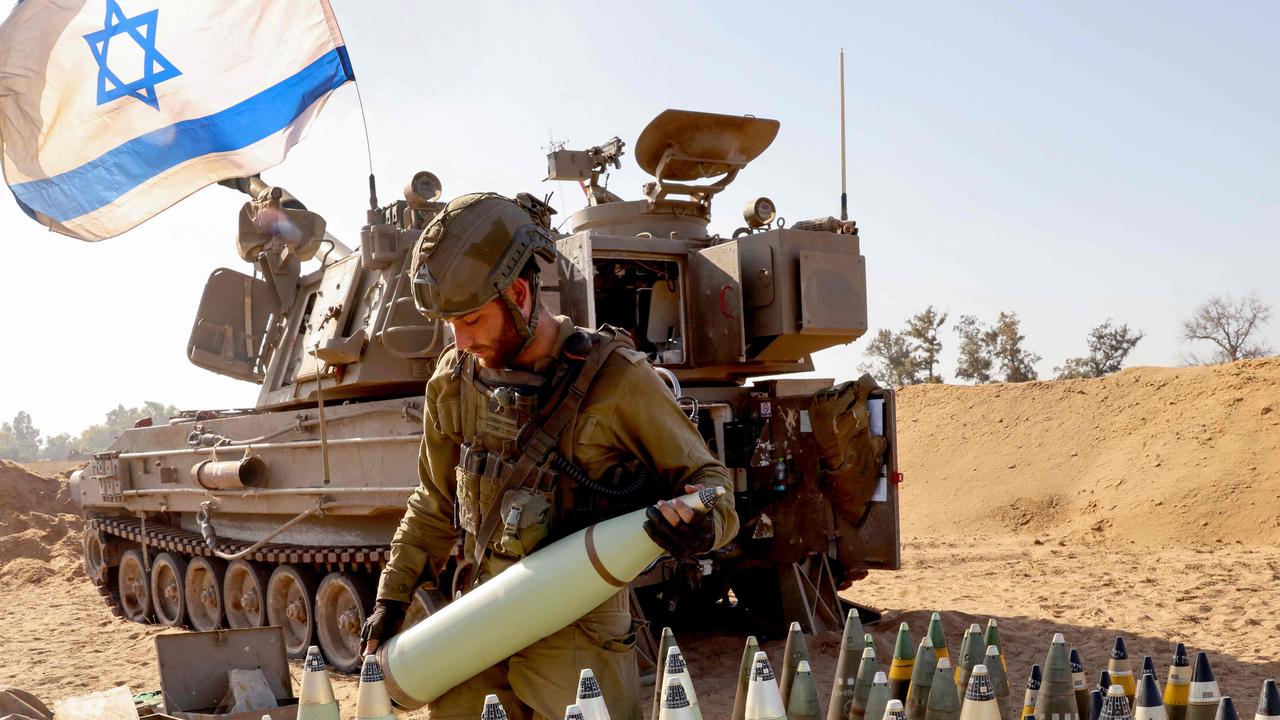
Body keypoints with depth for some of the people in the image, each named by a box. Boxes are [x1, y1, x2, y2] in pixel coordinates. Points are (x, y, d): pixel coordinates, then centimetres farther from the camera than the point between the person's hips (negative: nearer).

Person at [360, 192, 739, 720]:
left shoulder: (615, 378, -12)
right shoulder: (454, 380, 4)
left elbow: (707, 478, -3)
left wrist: (700, 525, -25)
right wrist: (391, 596, 13)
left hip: (575, 638, -4)